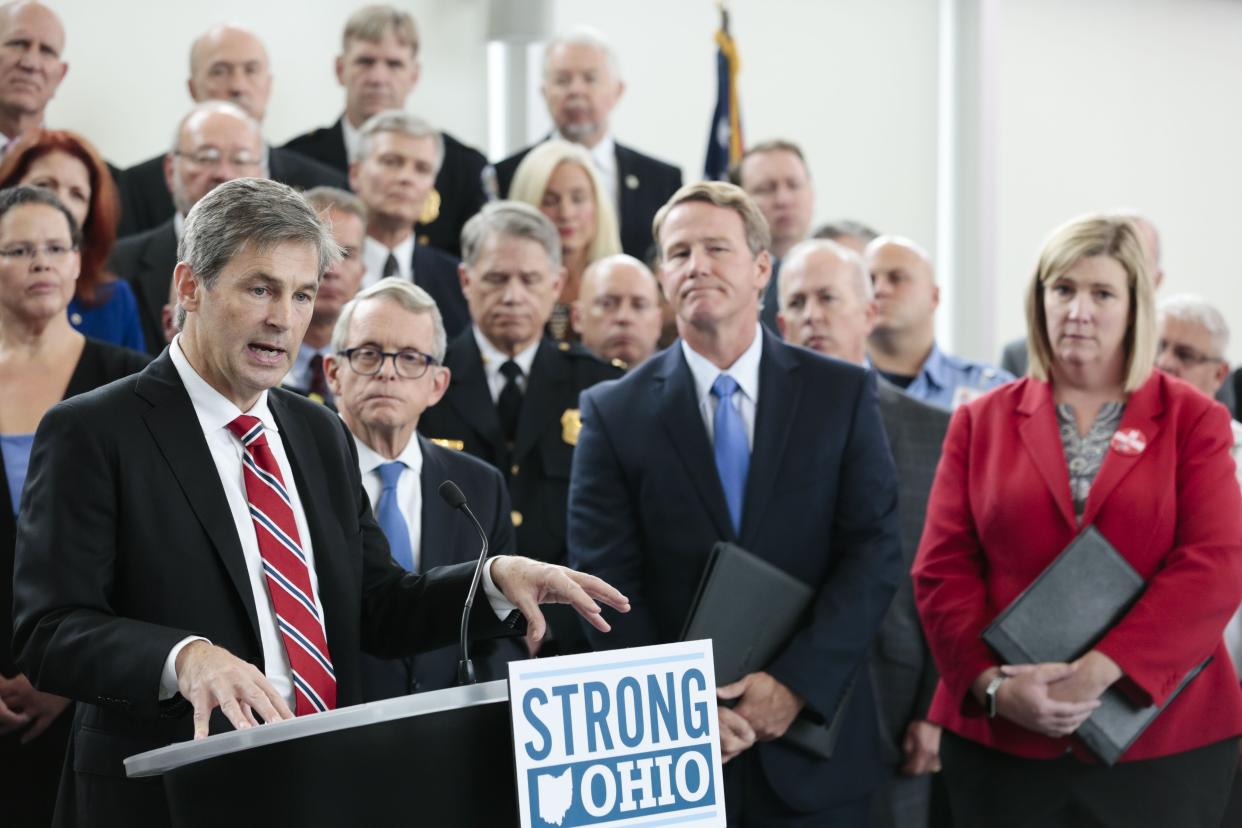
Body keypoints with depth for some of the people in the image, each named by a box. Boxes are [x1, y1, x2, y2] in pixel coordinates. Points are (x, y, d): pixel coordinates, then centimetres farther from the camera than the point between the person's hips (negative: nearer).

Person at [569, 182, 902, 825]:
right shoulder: (613, 412, 2)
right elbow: (608, 582, -2)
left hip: (812, 743, 1)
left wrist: (797, 682, -13)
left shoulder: (842, 393, 3)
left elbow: (875, 552, -3)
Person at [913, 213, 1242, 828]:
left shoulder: (1192, 421, 4)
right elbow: (941, 570, 4)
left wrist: (1097, 671, -17)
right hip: (1000, 743, 1)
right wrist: (994, 683, -12)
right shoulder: (982, 421, 9)